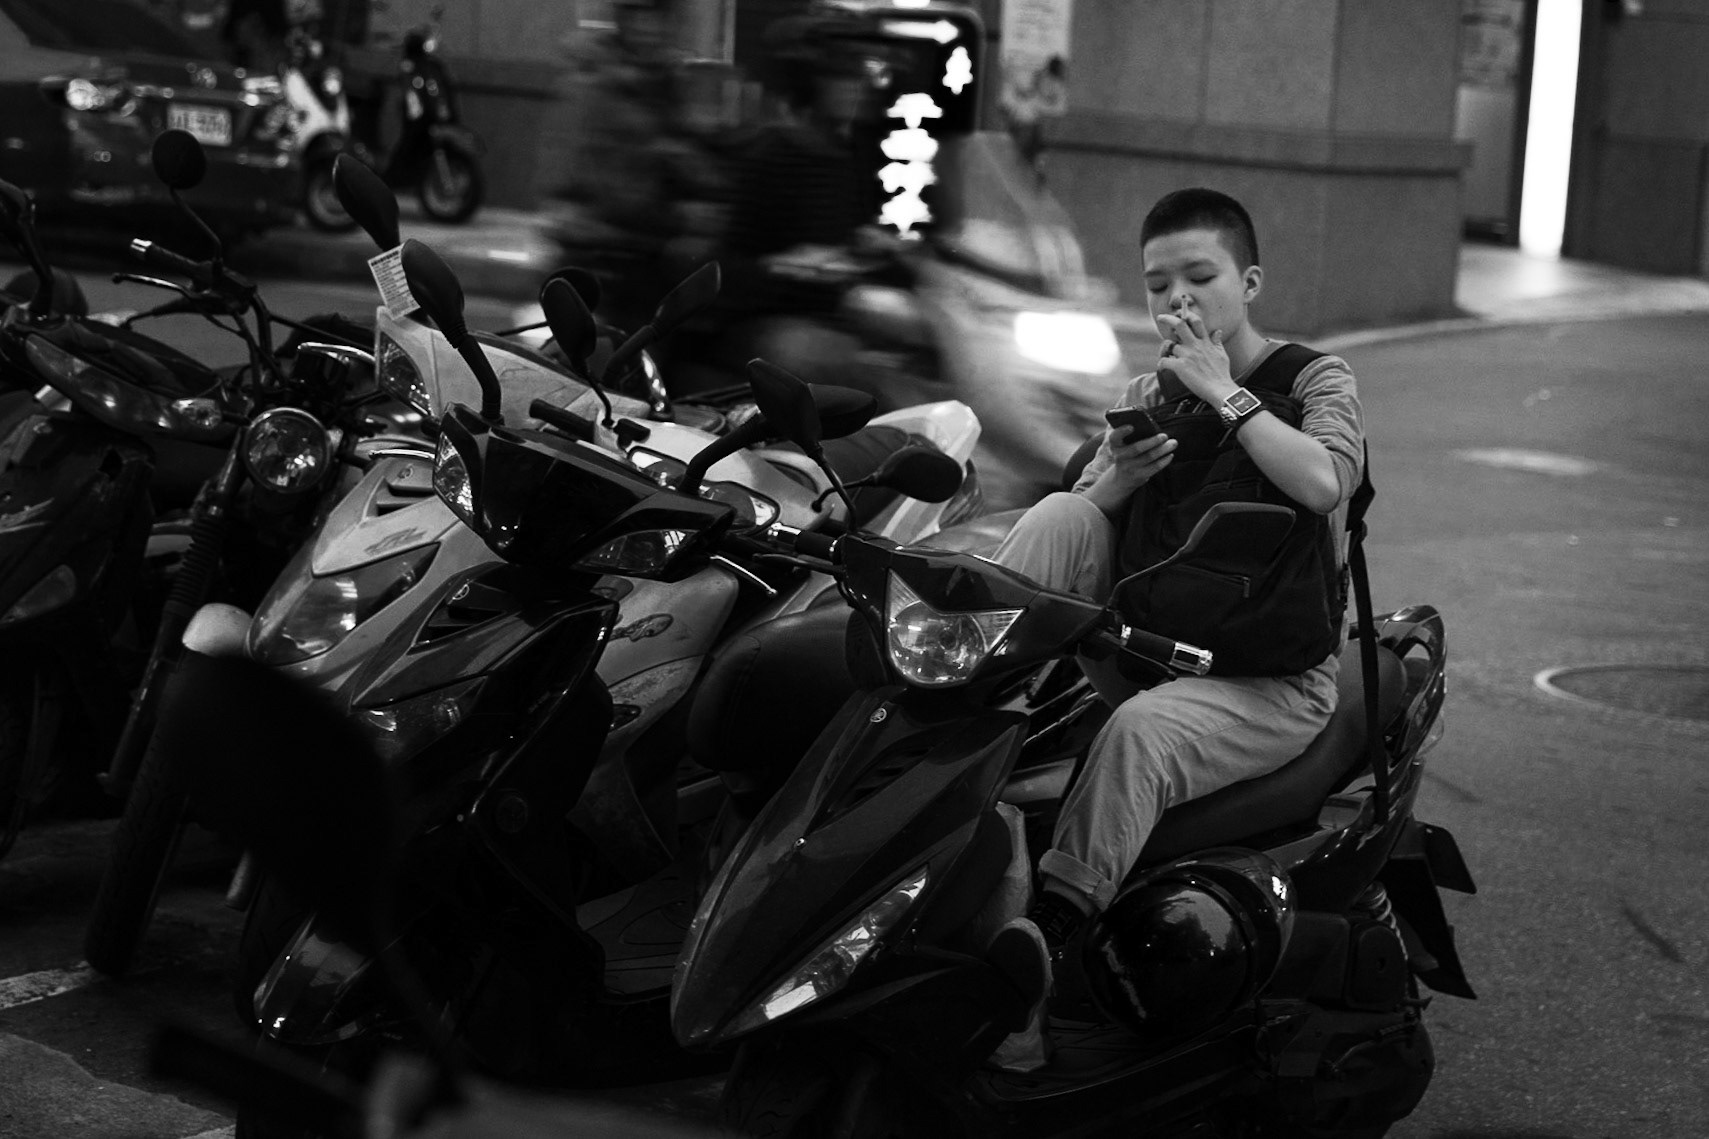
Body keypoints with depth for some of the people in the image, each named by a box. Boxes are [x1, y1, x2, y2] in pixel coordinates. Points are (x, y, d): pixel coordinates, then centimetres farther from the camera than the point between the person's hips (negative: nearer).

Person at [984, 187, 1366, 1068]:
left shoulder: (1314, 379, 0)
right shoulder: (1146, 397, 16)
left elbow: (1324, 482, -23)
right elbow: (1068, 533, 11)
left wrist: (1221, 392, -16)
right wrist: (1115, 483, -9)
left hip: (1271, 681, -5)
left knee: (1139, 731, -36)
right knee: (1062, 513, -17)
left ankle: (1046, 935, -46)